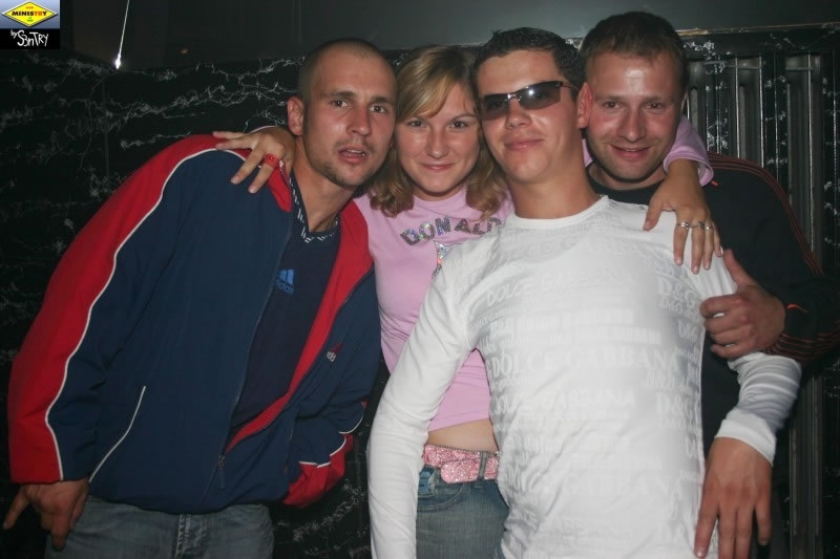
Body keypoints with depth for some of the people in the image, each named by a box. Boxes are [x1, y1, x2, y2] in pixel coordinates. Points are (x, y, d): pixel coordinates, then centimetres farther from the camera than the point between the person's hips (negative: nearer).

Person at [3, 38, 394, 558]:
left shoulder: (363, 260, -2)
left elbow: (342, 398, 12)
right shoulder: (201, 175, -15)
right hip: (111, 500, -3)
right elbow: (83, 305, -13)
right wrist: (53, 457, -10)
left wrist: (298, 475, 2)